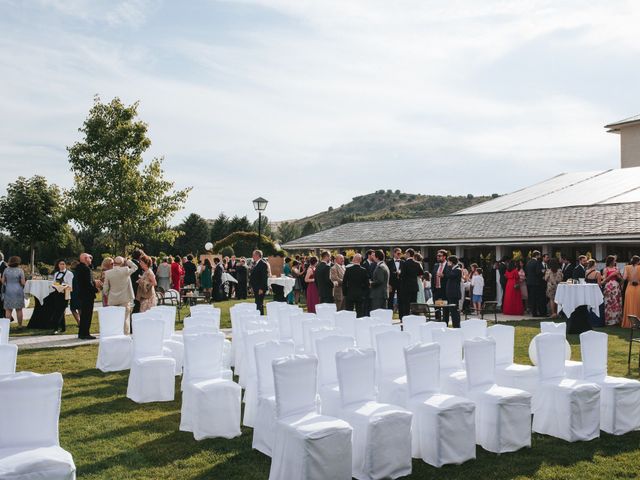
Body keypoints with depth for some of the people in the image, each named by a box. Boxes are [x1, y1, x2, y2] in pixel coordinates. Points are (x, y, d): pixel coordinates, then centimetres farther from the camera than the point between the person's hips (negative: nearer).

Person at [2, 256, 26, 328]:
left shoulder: (6, 270, -2)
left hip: (8, 291, 1)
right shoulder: (20, 270, -10)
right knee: (19, 309, 9)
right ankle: (20, 325, 14)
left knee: (8, 310, 6)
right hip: (18, 291, -1)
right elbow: (23, 283, -11)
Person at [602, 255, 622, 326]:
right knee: (609, 304, -3)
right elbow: (604, 280, -5)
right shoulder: (606, 269, 0)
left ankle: (616, 319, 10)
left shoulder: (616, 268, 12)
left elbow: (621, 279, 12)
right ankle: (609, 320, 2)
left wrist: (617, 274, -6)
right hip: (609, 287, -4)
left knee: (617, 303, 4)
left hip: (616, 287, 4)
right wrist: (611, 275, -14)